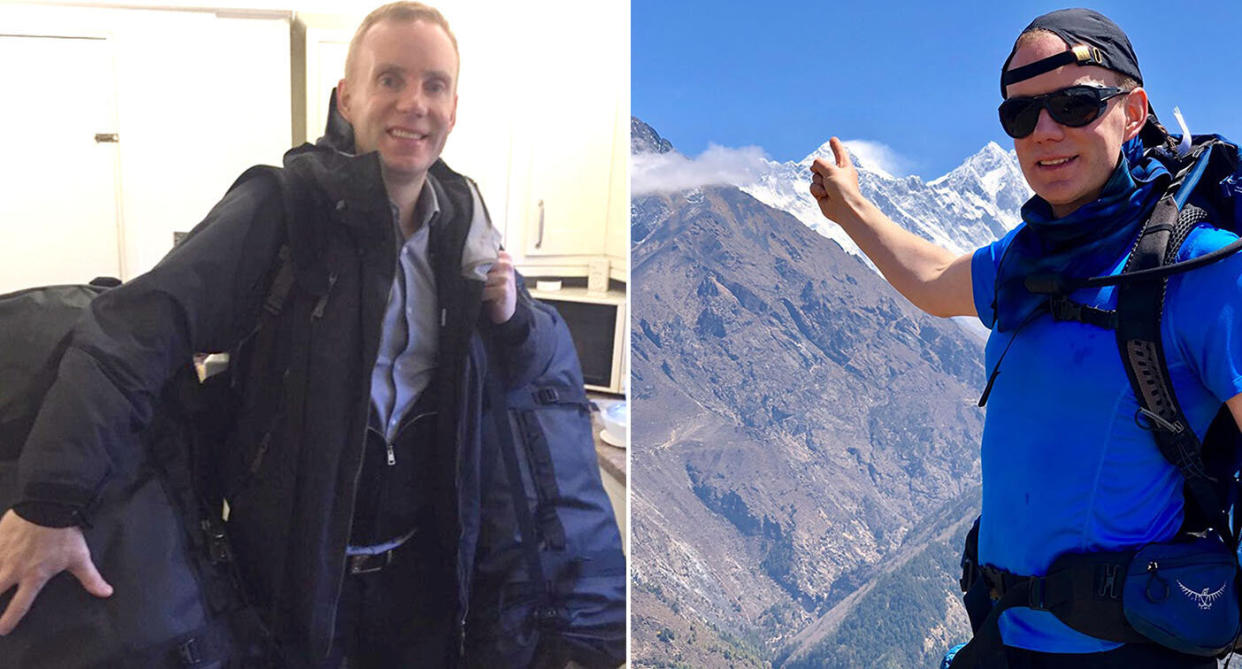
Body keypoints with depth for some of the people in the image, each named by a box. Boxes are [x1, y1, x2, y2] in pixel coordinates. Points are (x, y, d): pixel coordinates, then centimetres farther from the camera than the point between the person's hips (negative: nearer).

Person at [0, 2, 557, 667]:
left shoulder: (463, 219, -1)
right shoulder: (286, 205, -17)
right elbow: (143, 322, -27)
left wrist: (511, 315, -14)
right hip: (294, 561, -4)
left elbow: (525, 366, 9)